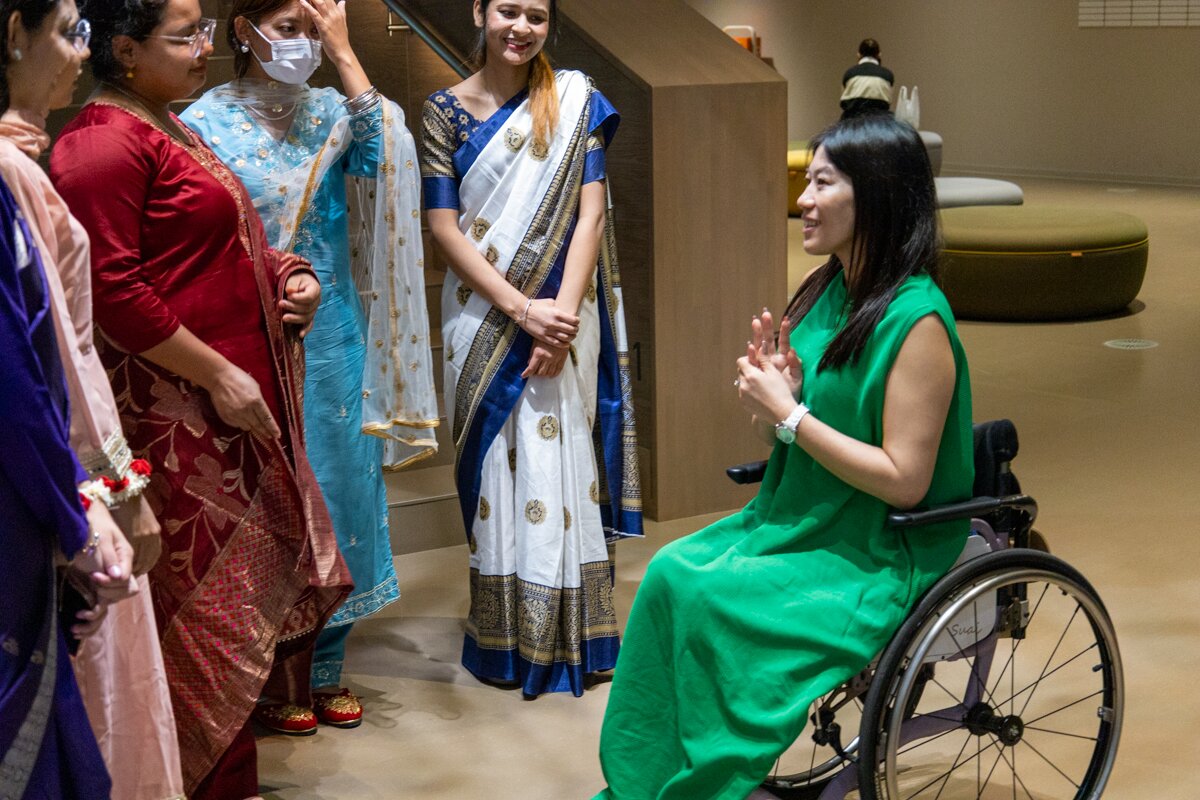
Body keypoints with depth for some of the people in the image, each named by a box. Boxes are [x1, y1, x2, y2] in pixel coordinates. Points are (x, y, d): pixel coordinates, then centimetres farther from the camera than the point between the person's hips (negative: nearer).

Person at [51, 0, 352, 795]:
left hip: (237, 402, 10)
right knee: (202, 592, -2)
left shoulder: (169, 128, 17)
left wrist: (286, 272, 12)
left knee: (246, 575, 16)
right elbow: (115, 293, -21)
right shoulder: (102, 143, -15)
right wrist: (218, 377, -19)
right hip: (176, 413, -10)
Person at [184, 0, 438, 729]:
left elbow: (387, 155, -16)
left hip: (333, 336, 4)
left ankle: (327, 669, 24)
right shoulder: (207, 122, -5)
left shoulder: (330, 112, 5)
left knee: (337, 484, 9)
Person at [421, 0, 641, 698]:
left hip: (561, 312, 0)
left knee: (560, 462, 1)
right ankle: (504, 636, 17)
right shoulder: (446, 111, 3)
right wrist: (522, 309, -13)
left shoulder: (575, 101, 3)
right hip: (484, 315, 1)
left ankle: (572, 634, 13)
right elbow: (444, 226, -3)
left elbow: (590, 214, -4)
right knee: (497, 465, 5)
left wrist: (563, 313, -15)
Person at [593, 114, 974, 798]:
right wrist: (772, 395, -9)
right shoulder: (827, 292, 7)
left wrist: (790, 417, -18)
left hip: (878, 559, -8)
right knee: (670, 571, -14)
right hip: (798, 521, 8)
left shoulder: (916, 320, -19)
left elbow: (904, 480, -21)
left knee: (704, 600, -22)